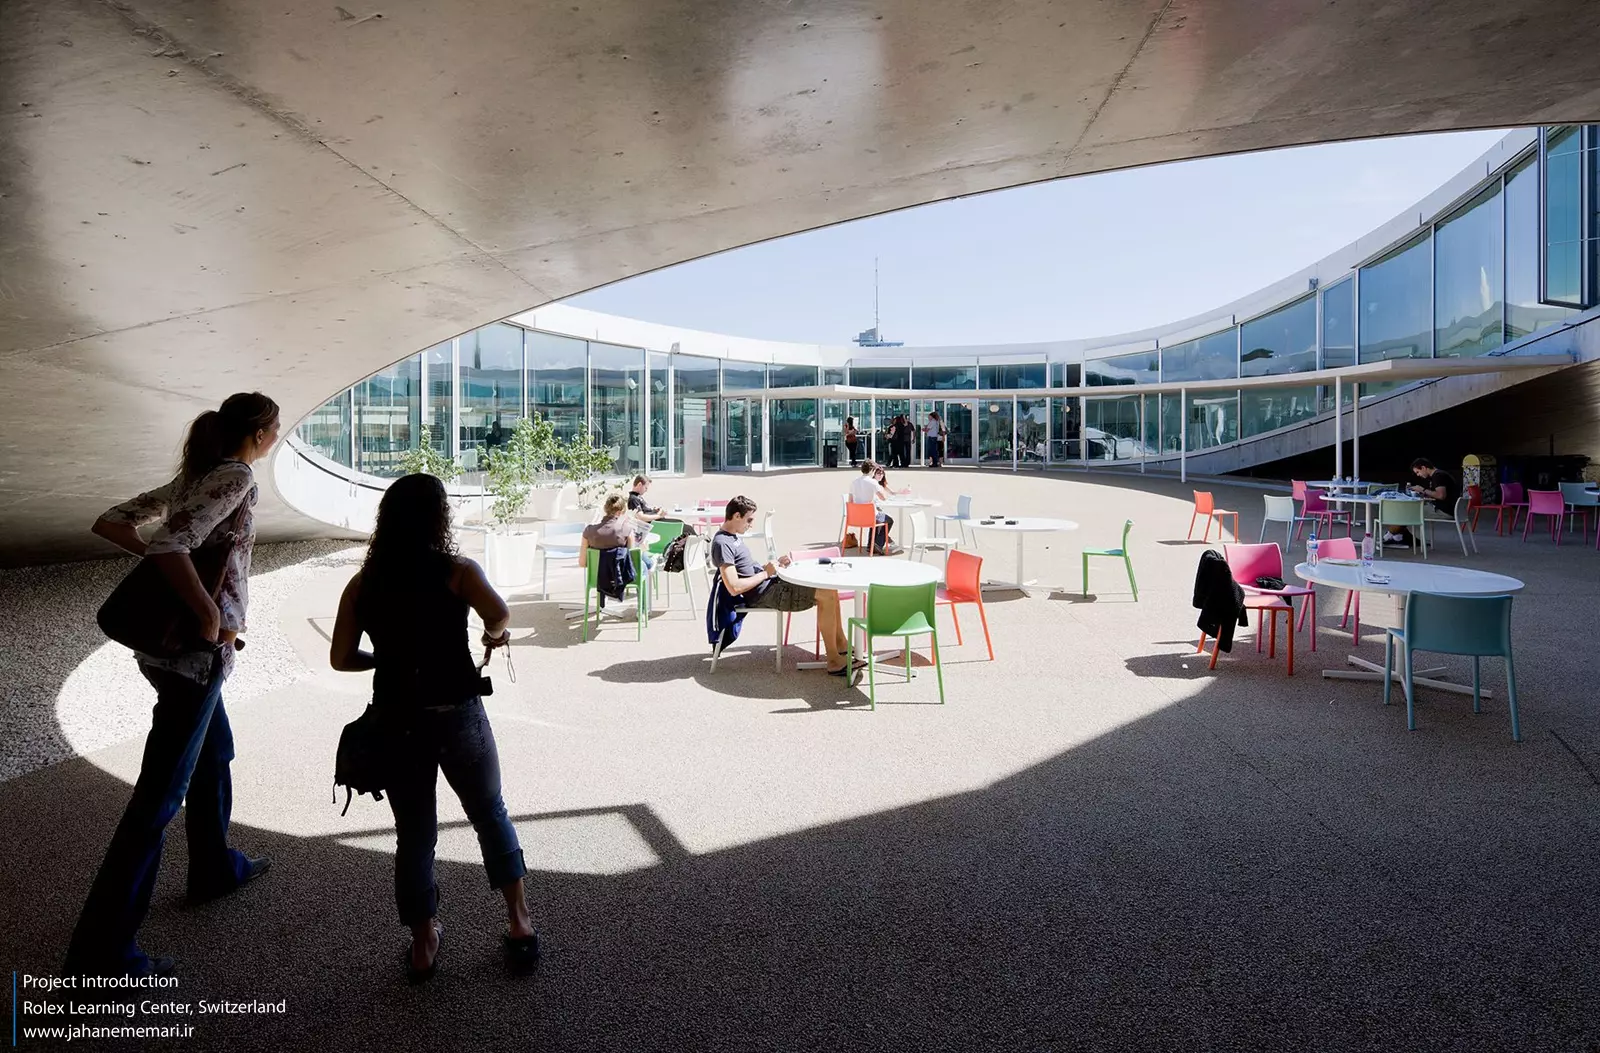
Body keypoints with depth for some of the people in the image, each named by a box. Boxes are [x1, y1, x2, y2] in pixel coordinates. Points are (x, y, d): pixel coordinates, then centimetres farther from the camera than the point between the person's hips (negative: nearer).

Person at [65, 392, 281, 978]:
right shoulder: (236, 478, -15)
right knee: (159, 796, -4)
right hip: (195, 651, -10)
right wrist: (212, 617, -21)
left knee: (215, 754, 26)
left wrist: (162, 560, 2)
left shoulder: (193, 476, 12)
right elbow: (171, 545, -28)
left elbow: (108, 523, 11)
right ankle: (102, 952, 4)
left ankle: (215, 868, 43)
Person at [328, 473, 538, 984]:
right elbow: (499, 613, -23)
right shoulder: (457, 571, -8)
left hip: (396, 724, 3)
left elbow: (341, 658, 1)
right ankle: (519, 924, 20)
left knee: (414, 836, 16)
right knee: (491, 814, 18)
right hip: (457, 717, -2)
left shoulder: (362, 584, 2)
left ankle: (423, 947, 27)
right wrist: (494, 634, -1)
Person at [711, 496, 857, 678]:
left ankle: (841, 645, 13)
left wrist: (775, 564, 3)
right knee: (827, 594, -19)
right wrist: (766, 573, -15)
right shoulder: (722, 543, -17)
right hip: (763, 595, -10)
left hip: (771, 583, 10)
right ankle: (834, 661, -16)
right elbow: (734, 588, -24)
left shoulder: (734, 536, 15)